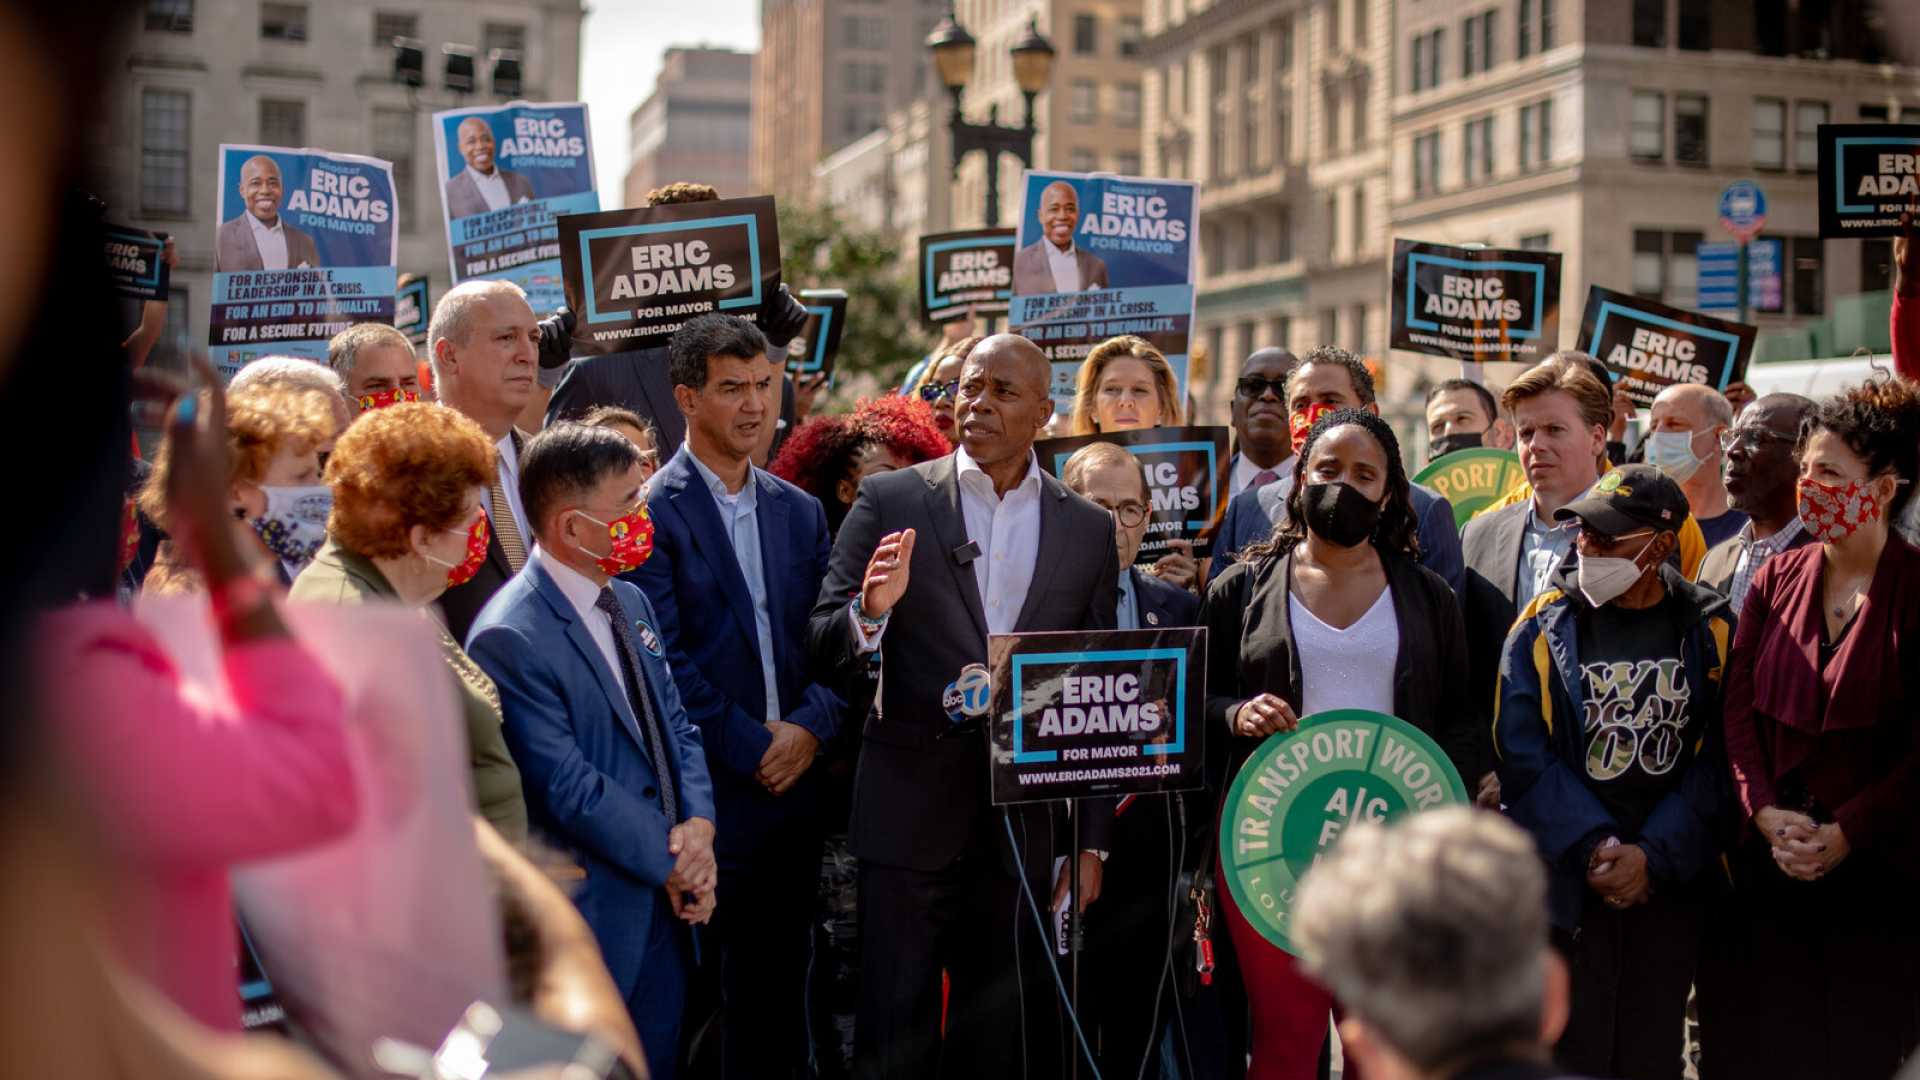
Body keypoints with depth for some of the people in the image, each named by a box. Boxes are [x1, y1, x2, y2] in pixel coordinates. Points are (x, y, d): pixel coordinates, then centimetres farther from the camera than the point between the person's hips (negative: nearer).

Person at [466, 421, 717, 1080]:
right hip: (591, 916, -8)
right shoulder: (510, 638, -19)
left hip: (667, 901, 8)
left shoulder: (630, 601, 10)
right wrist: (674, 861, -13)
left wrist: (699, 828, -6)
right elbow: (568, 787, -20)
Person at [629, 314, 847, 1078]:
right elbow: (664, 660, -13)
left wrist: (810, 727, -7)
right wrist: (753, 749, -11)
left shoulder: (800, 512, 14)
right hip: (703, 796, -6)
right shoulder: (652, 513, -7)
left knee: (773, 1001, 12)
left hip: (791, 787, 6)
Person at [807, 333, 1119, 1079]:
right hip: (911, 814, -2)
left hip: (1024, 824, 2)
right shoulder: (890, 501, 1)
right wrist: (870, 611, -24)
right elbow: (824, 648, -1)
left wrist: (1093, 842, 5)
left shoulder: (1090, 530, 7)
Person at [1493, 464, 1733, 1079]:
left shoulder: (1709, 631, 1)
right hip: (1568, 881, -1)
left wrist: (1654, 856, -12)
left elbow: (1716, 761, -2)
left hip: (1670, 884, 1)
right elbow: (1523, 754, -6)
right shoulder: (1545, 625, -2)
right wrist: (1592, 846, -14)